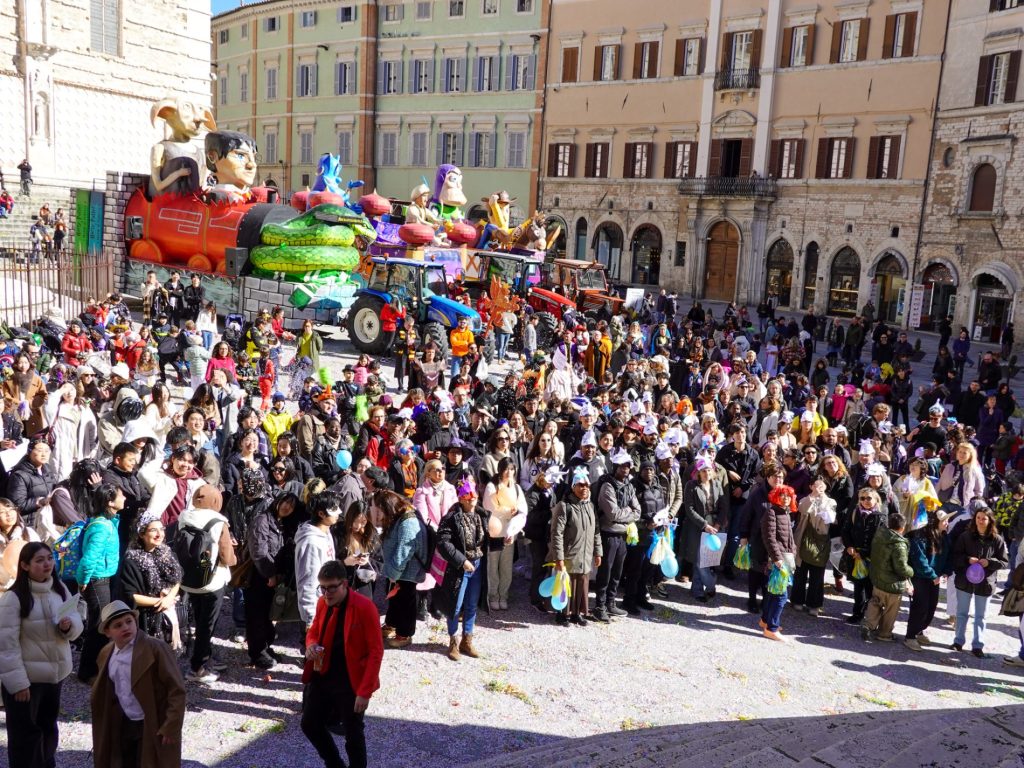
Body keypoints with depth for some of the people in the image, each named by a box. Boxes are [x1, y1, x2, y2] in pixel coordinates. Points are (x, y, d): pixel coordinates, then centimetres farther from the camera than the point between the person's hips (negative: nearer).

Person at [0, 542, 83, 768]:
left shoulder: (60, 590, 3)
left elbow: (77, 622, 10)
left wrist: (69, 625, -14)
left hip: (55, 673, 7)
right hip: (26, 677, -7)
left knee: (48, 727, 22)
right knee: (25, 733, 4)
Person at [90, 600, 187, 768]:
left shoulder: (155, 649, -17)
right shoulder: (106, 654, 4)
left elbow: (177, 690, -17)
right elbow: (102, 693, 20)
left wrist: (171, 727, -20)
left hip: (153, 727, -6)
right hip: (123, 726, 6)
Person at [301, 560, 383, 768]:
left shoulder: (364, 607, -21)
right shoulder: (322, 603, -2)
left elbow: (376, 651, -18)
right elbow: (314, 631, 16)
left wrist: (365, 691, -20)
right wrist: (311, 644, -9)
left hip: (351, 682, -6)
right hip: (322, 676, 7)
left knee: (353, 736, 7)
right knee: (309, 725, 17)